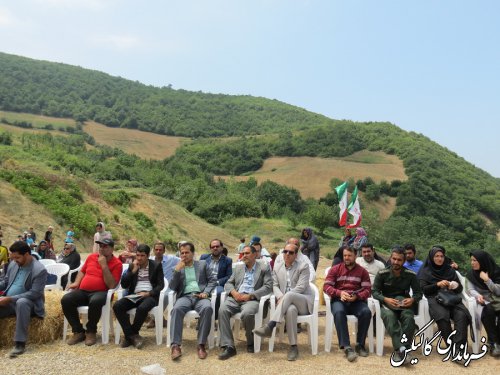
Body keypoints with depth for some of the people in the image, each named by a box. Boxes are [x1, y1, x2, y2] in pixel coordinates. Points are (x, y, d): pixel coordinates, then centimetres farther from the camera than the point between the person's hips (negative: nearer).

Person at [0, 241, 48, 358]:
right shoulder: (13, 264, 6)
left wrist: (10, 299, -25)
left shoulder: (39, 270, -16)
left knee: (21, 302, -40)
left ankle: (20, 343, -34)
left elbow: (34, 293, -21)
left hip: (27, 302, -6)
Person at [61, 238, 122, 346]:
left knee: (95, 302, -40)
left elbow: (112, 285, -13)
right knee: (65, 300, -22)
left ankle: (91, 331, -12)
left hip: (101, 292, -5)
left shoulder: (117, 264, -4)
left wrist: (104, 265, -15)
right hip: (82, 291, 5)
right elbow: (82, 271, 28)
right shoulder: (91, 257, 14)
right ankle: (78, 331, -8)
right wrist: (76, 282, 6)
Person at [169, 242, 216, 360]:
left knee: (207, 308, -36)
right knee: (177, 309, -35)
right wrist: (177, 270, -3)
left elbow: (212, 280, 11)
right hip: (185, 296, 1)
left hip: (200, 296, 0)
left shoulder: (202, 264, 18)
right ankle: (175, 346, -36)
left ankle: (201, 345, -29)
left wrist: (206, 292, -8)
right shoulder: (177, 268, 20)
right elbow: (172, 287, 8)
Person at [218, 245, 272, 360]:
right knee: (222, 310, -27)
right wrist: (233, 292, -5)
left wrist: (250, 295, -14)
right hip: (236, 297, 4)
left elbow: (268, 286, -3)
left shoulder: (264, 267, 8)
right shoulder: (238, 267, 22)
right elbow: (228, 283, 20)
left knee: (247, 314, -36)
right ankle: (228, 346, -24)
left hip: (252, 299, -4)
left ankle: (251, 342, -6)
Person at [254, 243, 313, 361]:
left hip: (304, 301, -2)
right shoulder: (277, 268, 15)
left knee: (289, 295, -37)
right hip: (288, 302, 2)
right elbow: (275, 285, 8)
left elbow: (301, 287, -11)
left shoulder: (303, 266, 0)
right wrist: (280, 297, -15)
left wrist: (284, 297, -19)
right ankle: (293, 347, -33)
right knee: (290, 309, -38)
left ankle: (269, 326, -44)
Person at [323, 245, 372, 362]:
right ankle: (347, 347, -35)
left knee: (366, 312, -30)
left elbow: (367, 290, 2)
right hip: (339, 299, -1)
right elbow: (326, 287, 1)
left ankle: (360, 345, -13)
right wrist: (340, 293, -17)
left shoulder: (362, 271, 10)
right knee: (339, 312, -35)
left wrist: (356, 296, -19)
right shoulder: (335, 269, 10)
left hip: (356, 301, 1)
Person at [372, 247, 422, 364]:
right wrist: (385, 299, -23)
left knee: (409, 317, -34)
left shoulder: (411, 275, 0)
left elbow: (418, 293, 5)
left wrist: (412, 299, -18)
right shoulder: (382, 274, -4)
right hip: (387, 304, -1)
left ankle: (399, 350, -32)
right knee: (389, 316, -36)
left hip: (404, 304, 1)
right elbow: (374, 291, -4)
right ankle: (402, 348, -43)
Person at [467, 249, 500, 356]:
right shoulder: (471, 273, 5)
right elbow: (471, 290, -3)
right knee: (489, 310, -35)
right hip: (484, 302, 0)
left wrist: (487, 280, -19)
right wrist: (478, 295, -25)